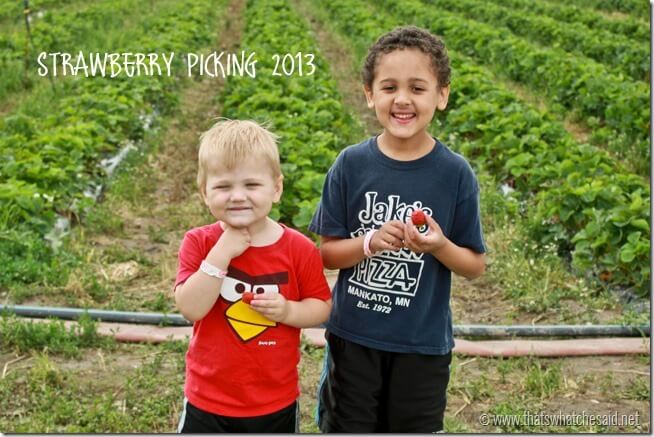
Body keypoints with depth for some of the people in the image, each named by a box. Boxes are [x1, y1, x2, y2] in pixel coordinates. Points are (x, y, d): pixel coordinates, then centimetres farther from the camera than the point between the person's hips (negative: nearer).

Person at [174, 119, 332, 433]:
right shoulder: (199, 243, -12)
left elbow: (322, 306, -3)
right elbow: (190, 309, -23)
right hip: (208, 399, 0)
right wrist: (221, 254, -30)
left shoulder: (299, 249, -12)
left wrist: (289, 311, -23)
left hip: (276, 402, 1)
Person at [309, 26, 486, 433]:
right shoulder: (351, 164, -9)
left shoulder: (455, 173, -11)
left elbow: (476, 265, -3)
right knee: (348, 427, 17)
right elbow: (327, 252, -4)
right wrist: (370, 243, -23)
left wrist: (438, 246, -23)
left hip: (423, 343, 0)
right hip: (353, 337, 1)